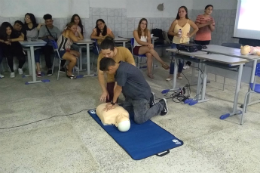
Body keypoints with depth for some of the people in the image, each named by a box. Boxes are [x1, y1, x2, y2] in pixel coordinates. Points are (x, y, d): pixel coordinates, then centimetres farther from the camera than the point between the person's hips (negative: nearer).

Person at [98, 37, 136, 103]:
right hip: (112, 80, 2)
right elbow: (100, 74, -15)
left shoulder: (125, 51, -30)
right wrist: (104, 91, -20)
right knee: (108, 100, -5)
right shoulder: (101, 56, -24)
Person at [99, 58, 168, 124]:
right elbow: (118, 87, 4)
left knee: (139, 119, -10)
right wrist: (113, 102, 5)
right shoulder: (120, 66, 0)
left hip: (142, 95, -10)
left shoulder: (121, 71, -31)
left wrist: (113, 103, -5)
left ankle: (161, 105, 8)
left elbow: (119, 88, -19)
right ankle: (147, 101, 26)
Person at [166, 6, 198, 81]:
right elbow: (169, 32, 3)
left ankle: (179, 73, 24)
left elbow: (196, 29, 13)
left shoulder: (189, 21, 1)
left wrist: (190, 35, 2)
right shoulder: (175, 22, -1)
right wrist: (175, 34, -15)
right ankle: (171, 75, 4)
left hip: (185, 43, 1)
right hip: (176, 43, -1)